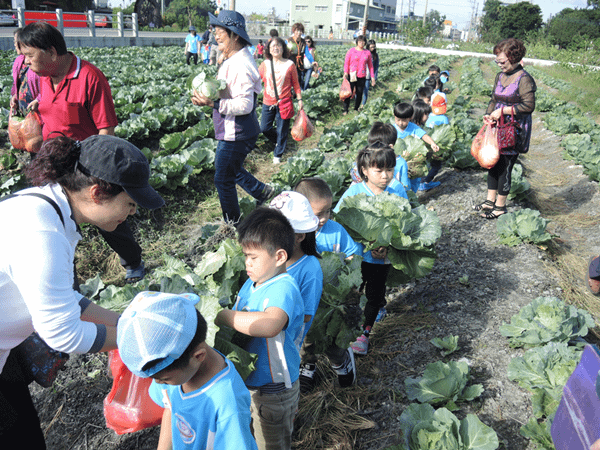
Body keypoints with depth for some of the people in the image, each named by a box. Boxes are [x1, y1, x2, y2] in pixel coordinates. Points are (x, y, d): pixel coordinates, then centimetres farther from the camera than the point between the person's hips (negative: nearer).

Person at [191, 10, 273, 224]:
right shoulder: (233, 60, 9)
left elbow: (245, 105, -31)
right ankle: (264, 192, 39)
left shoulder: (240, 65, -25)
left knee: (223, 179, 4)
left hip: (235, 135, -10)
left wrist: (213, 103, -34)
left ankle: (232, 224, 22)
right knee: (232, 170, 26)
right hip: (232, 131, 10)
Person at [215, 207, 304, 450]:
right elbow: (240, 320, 13)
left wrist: (223, 315, -39)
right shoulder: (252, 283, 0)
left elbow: (270, 325, -50)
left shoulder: (284, 289, -29)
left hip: (272, 391, -8)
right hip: (247, 380, 8)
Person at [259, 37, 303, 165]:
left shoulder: (289, 64, -2)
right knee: (264, 128, 6)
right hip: (268, 102, 3)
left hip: (284, 103, -2)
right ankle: (278, 140, 36)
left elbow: (295, 83, 3)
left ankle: (277, 155, 22)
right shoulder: (265, 64, 3)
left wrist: (299, 99, 2)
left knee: (282, 130, 5)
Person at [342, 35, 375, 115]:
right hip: (351, 75, -2)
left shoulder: (367, 52, 8)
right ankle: (345, 110, 3)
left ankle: (356, 109, 20)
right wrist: (345, 72, -13)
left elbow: (370, 65, 12)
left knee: (359, 94, 5)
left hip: (362, 77, 2)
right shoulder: (351, 50, 3)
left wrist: (372, 77, 7)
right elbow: (346, 62, 2)